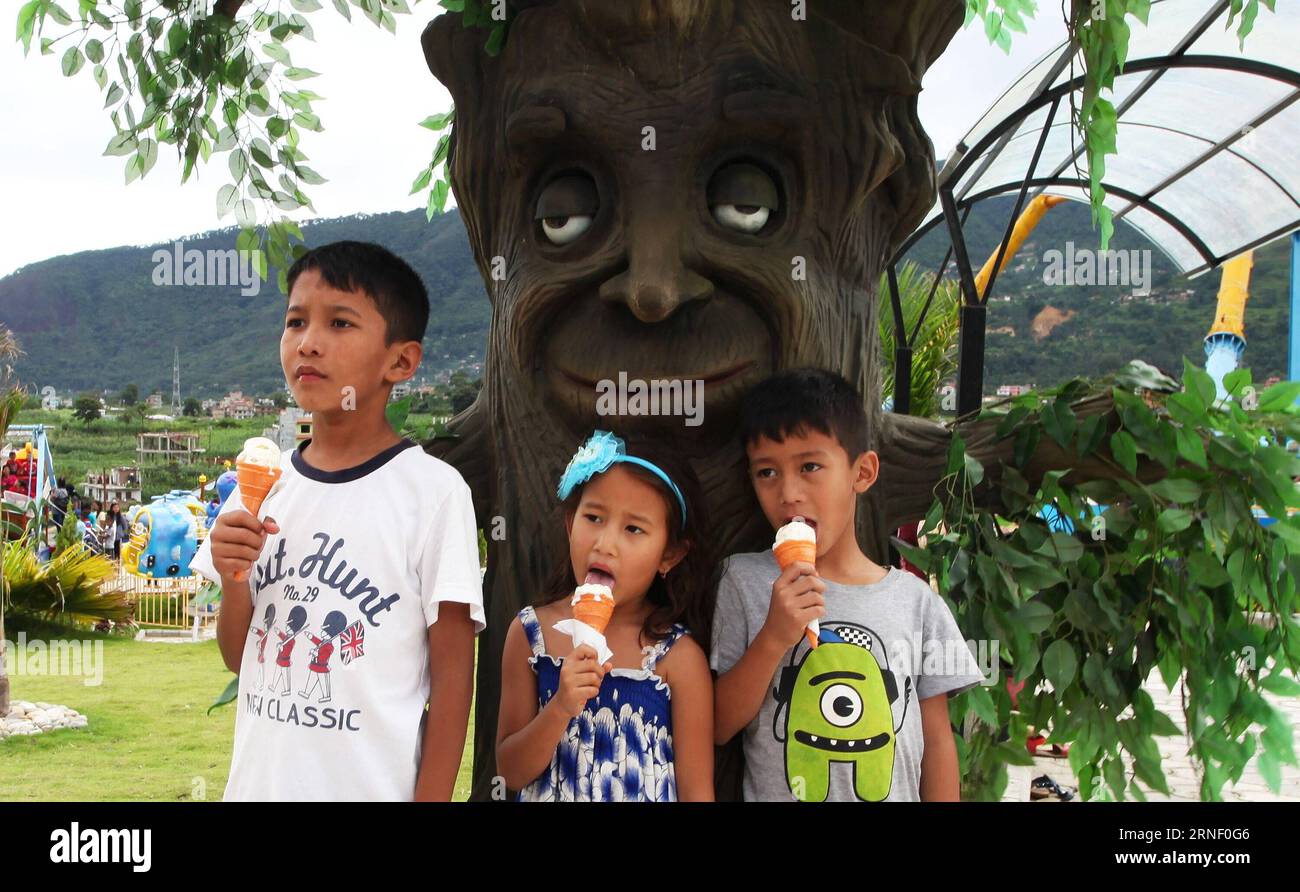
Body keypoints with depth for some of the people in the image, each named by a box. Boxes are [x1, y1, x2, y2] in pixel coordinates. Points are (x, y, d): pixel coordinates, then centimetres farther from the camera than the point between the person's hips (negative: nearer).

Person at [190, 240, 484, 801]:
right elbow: (239, 660, 9)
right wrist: (233, 580, -9)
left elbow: (452, 672, -9)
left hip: (374, 785, -4)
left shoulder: (433, 490, -12)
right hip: (258, 782, 5)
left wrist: (432, 798, -11)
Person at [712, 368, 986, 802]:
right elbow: (719, 727, -9)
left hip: (897, 791, 1)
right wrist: (773, 638, -21)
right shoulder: (746, 580, -7)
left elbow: (936, 738, 2)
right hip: (774, 790, -1)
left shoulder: (916, 600, -4)